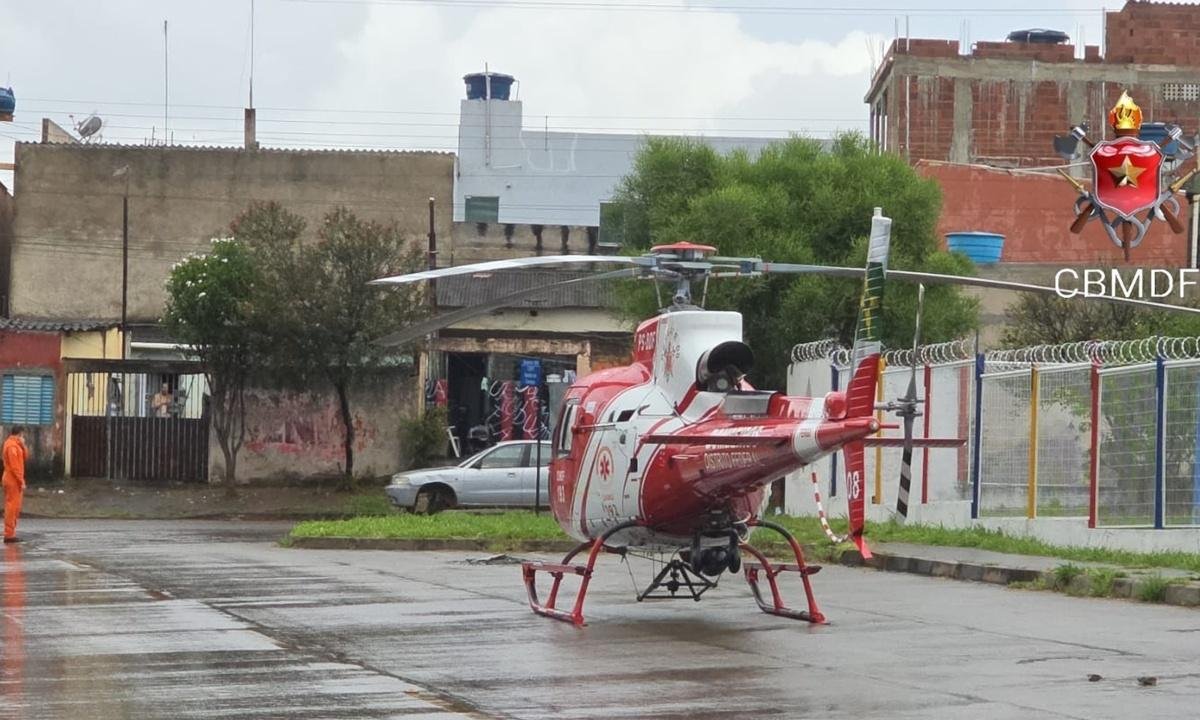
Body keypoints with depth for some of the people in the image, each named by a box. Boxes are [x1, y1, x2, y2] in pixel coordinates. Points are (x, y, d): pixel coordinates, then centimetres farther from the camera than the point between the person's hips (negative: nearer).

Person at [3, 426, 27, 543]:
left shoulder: (14, 444, 15)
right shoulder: (12, 445, -16)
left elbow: (23, 458, 16)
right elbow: (14, 466, -20)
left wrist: (22, 446, 3)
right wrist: (21, 481, -20)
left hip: (13, 480, 10)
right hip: (14, 480, -10)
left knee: (13, 507, 13)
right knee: (12, 506, -8)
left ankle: (10, 533, 17)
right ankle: (9, 534, -9)